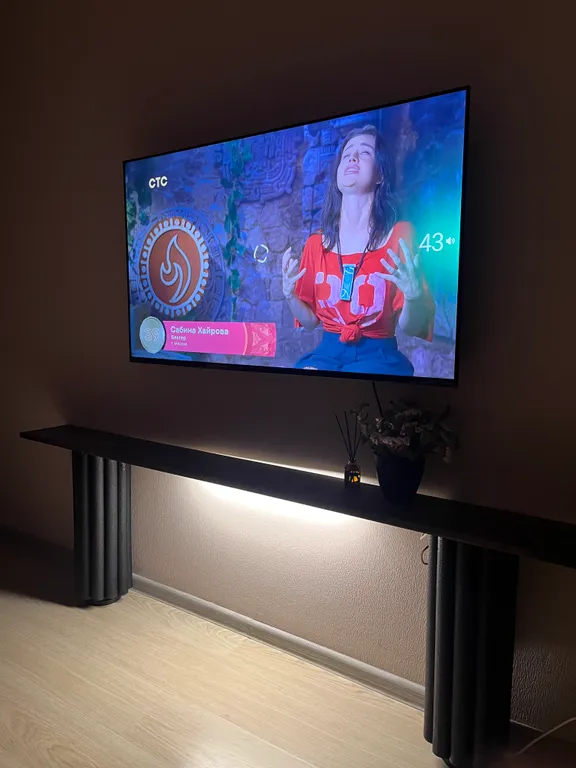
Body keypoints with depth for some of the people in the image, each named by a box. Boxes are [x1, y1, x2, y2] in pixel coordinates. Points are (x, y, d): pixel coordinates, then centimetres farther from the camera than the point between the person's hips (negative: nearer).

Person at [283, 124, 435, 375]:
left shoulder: (399, 235, -3)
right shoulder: (316, 243, 7)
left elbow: (410, 328, -4)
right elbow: (310, 321, 12)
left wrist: (414, 295, -23)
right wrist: (290, 295, -6)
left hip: (378, 356, -3)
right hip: (327, 352, 3)